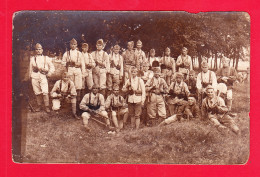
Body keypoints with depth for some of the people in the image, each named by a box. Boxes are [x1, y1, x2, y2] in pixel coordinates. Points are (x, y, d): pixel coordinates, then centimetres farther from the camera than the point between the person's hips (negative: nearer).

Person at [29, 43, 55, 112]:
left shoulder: (46, 58, 13)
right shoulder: (32, 58, 18)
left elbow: (52, 66, 13)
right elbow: (30, 68, 21)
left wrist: (49, 73, -2)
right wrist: (30, 75, 13)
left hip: (43, 76, -2)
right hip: (34, 76, 2)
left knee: (45, 92, -13)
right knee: (37, 92, 3)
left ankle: (47, 106, -7)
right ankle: (39, 105, 16)